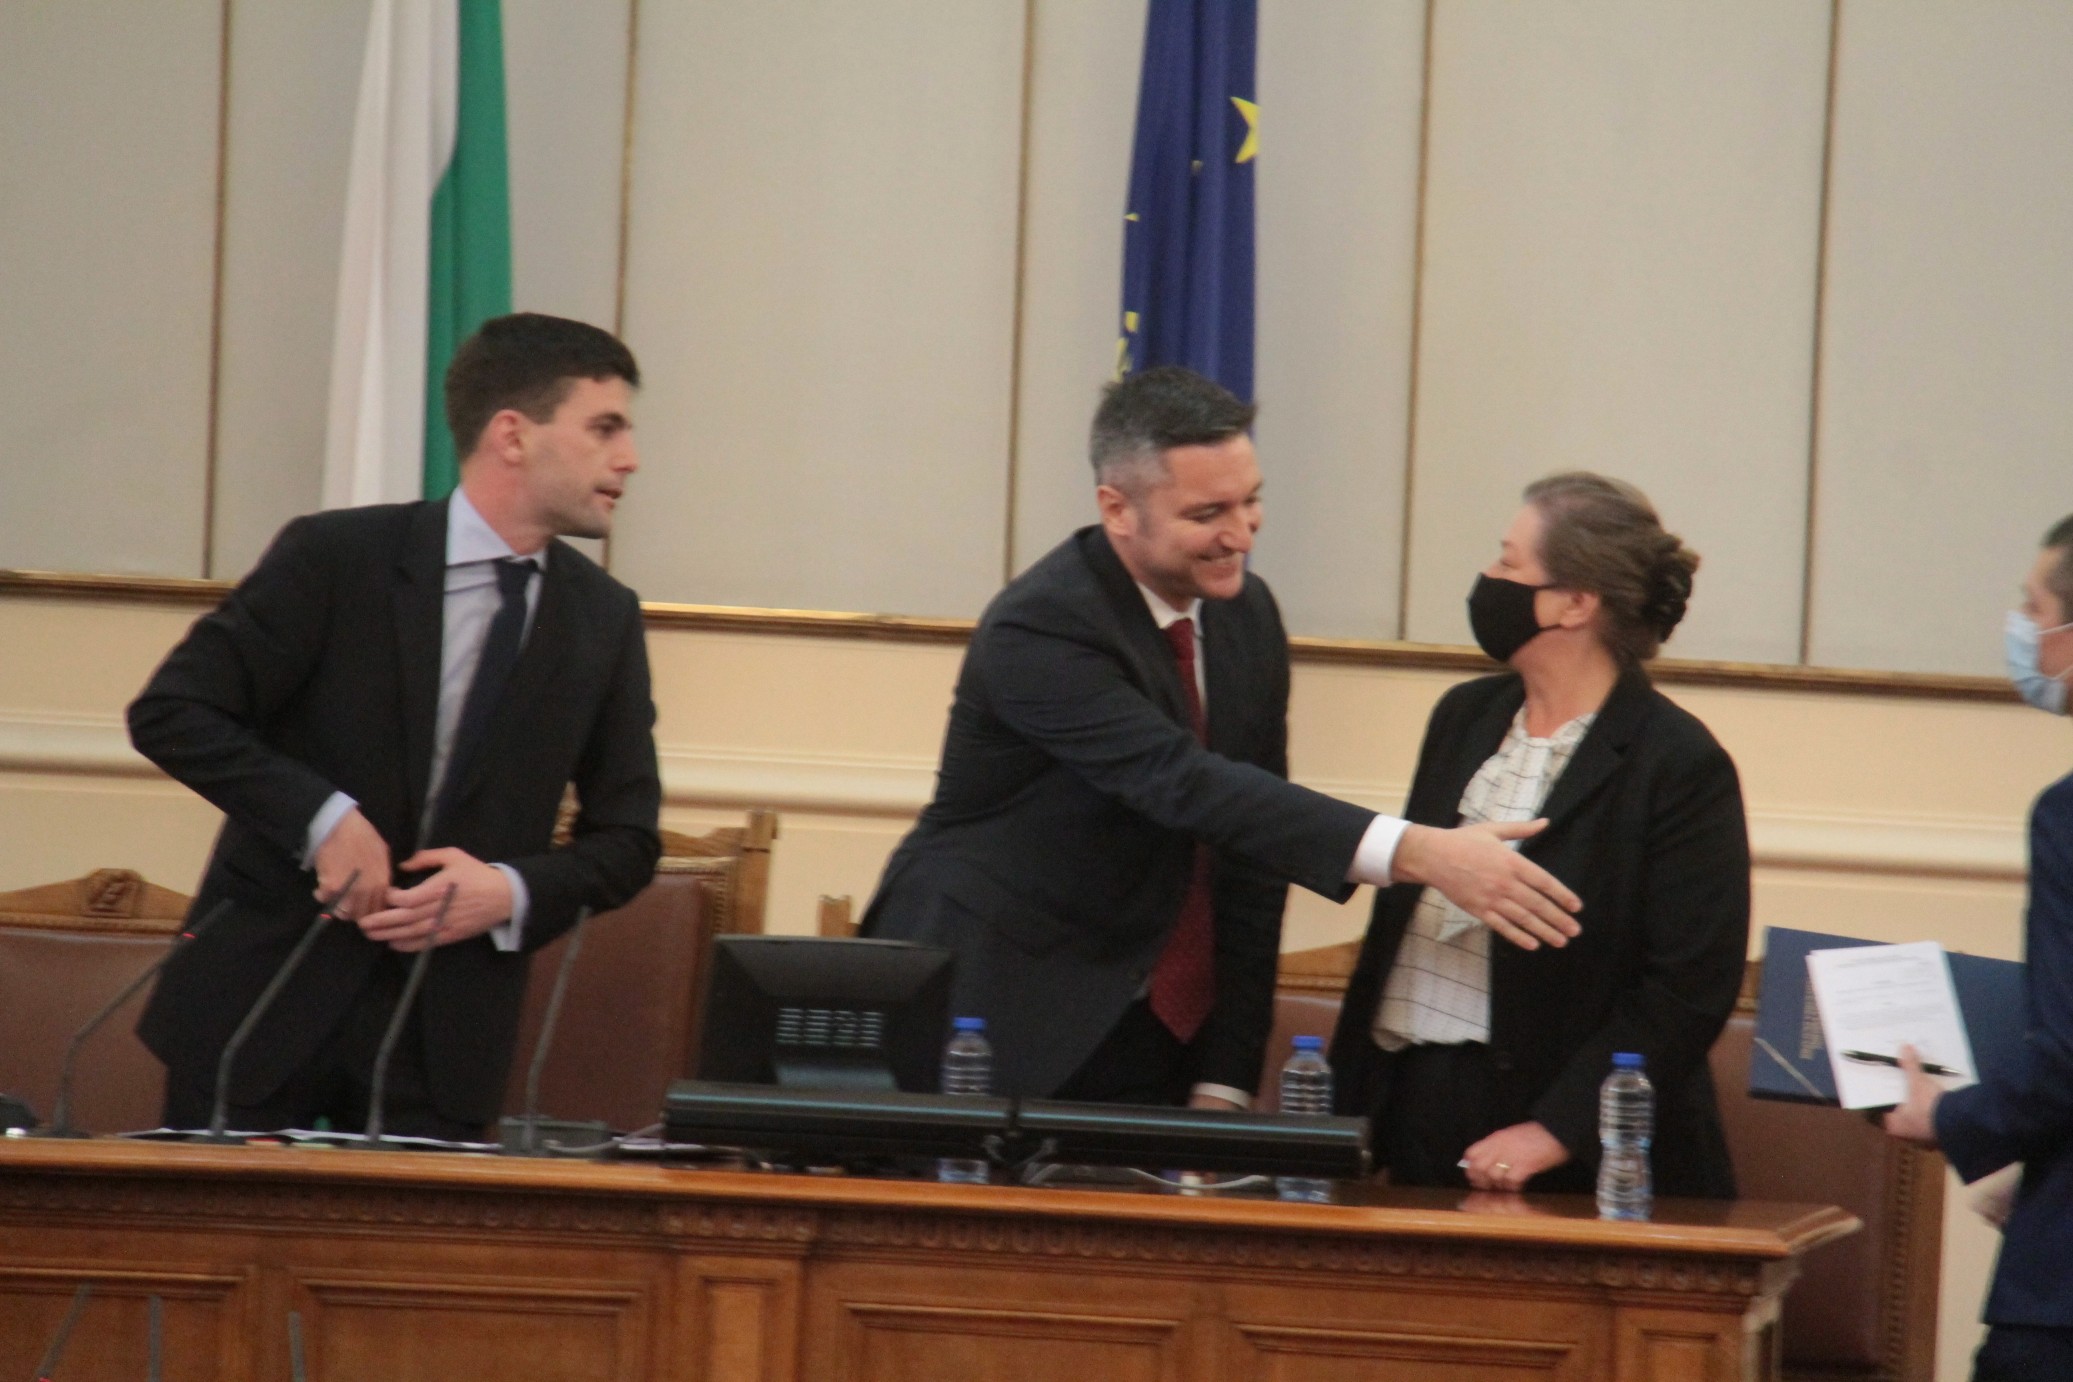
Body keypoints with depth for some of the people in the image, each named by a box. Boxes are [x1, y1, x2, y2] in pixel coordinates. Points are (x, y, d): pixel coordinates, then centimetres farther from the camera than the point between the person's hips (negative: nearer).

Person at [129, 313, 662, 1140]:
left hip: (449, 1031, 3)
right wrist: (321, 818, -19)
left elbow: (627, 840, 10)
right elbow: (170, 714, -7)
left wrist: (513, 892, -10)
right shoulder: (335, 558, -5)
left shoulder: (604, 621, 7)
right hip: (270, 995, -3)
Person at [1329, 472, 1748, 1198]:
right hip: (1413, 1104, 6)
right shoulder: (1465, 717, 13)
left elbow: (1690, 989, -13)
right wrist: (1347, 1094, 7)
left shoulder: (1680, 765, -9)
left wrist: (1554, 1132, -18)